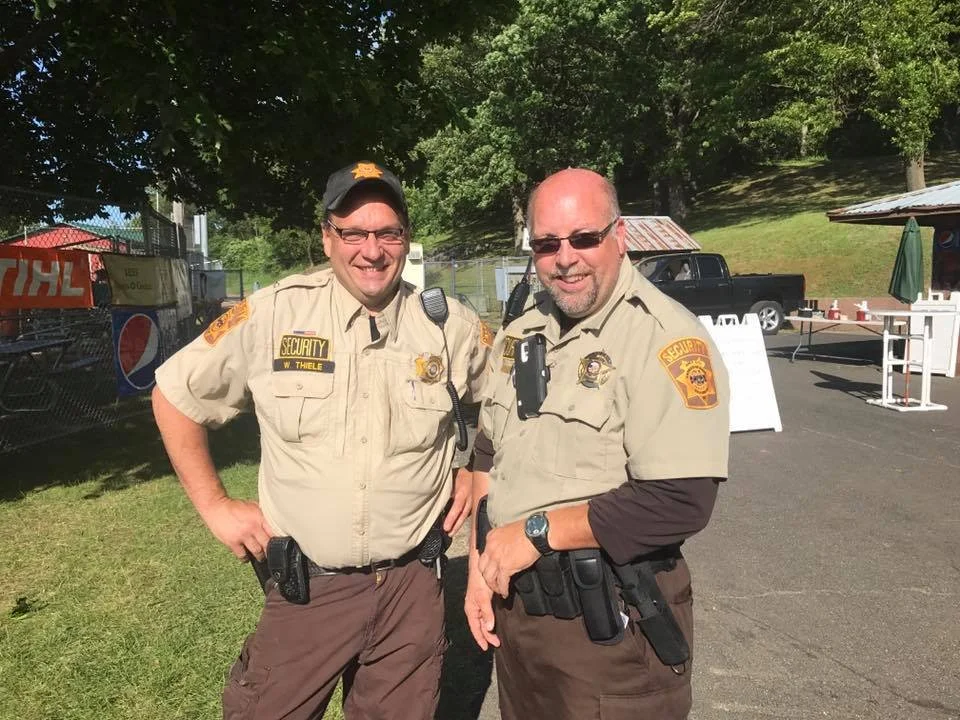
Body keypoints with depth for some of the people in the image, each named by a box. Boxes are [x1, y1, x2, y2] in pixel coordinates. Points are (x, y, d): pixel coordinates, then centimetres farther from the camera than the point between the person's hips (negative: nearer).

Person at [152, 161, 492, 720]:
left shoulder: (450, 325, -4)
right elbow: (176, 396, 2)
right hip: (304, 587, -1)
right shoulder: (271, 316, -9)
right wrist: (215, 506, 0)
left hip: (412, 587, 2)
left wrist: (479, 472, 4)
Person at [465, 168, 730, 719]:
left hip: (610, 624, -6)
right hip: (514, 603, 7)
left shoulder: (666, 339, -19)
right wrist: (480, 567, 3)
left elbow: (681, 502, -26)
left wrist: (537, 532, -19)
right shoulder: (520, 335, 5)